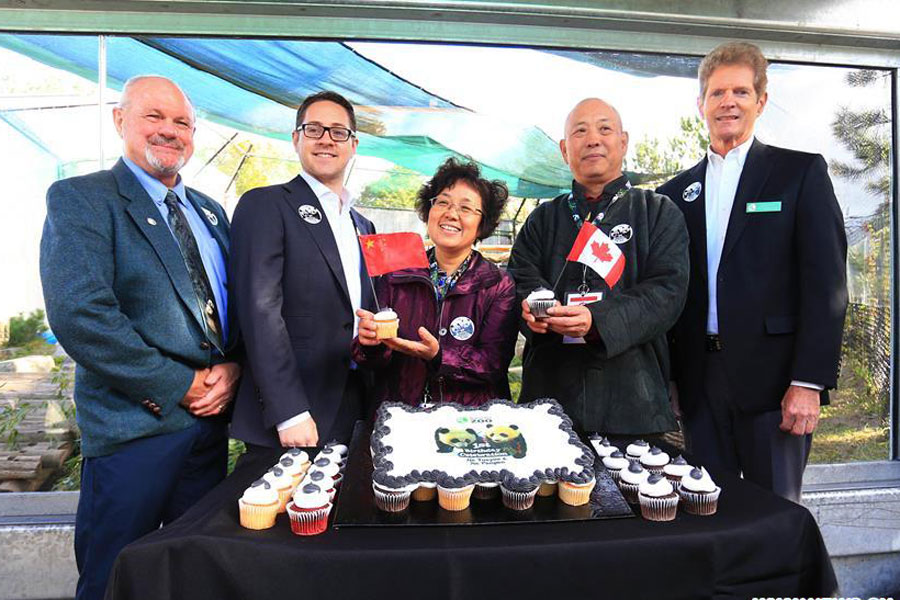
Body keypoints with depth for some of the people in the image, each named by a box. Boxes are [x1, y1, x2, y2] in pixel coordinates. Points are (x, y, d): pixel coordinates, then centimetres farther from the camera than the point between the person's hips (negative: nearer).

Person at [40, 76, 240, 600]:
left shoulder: (209, 212, 14)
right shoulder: (79, 199, -6)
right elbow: (79, 315, -18)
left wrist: (232, 367, -6)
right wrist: (178, 386, -16)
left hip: (210, 417, 6)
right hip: (134, 425, -6)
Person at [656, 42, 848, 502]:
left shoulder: (801, 172, 2)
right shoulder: (676, 192, 12)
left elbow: (826, 283, -5)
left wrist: (809, 381, -12)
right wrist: (668, 377, 4)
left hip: (772, 376, -3)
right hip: (700, 379, 3)